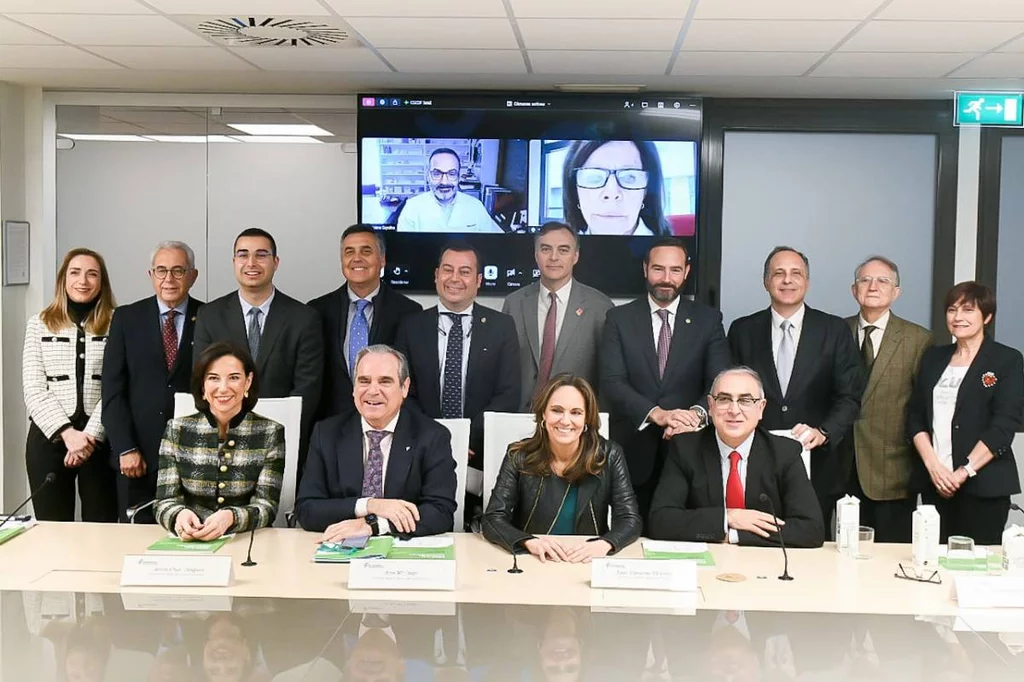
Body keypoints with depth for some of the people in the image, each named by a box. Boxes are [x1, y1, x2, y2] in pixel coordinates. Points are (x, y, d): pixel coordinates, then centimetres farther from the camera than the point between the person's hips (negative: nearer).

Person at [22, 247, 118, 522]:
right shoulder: (39, 324, 7)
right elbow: (33, 390, 0)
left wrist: (91, 434, -13)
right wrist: (67, 433, -12)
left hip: (101, 439, -1)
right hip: (49, 438, 1)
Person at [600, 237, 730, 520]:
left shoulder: (708, 320, 5)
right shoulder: (619, 319, 4)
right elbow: (611, 382, -8)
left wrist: (697, 413, -27)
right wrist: (658, 414, -23)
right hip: (632, 454, 0)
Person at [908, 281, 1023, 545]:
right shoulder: (933, 358, 14)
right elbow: (915, 417, 10)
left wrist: (964, 472, -15)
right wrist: (933, 466, -6)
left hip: (983, 484, -4)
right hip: (934, 482, 4)